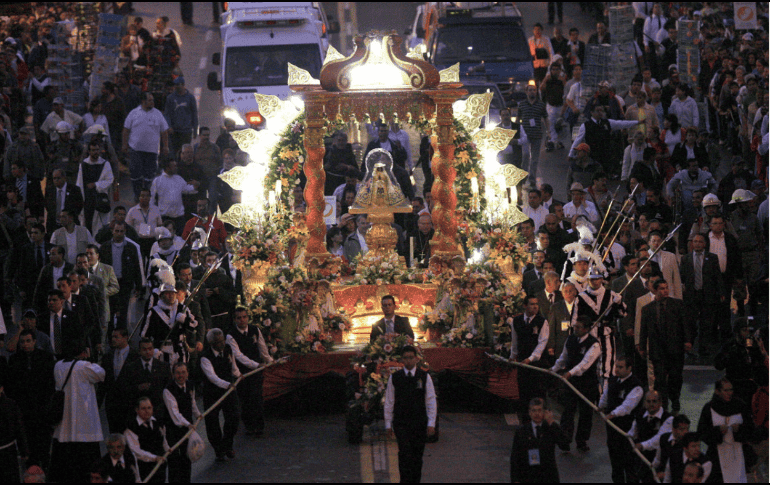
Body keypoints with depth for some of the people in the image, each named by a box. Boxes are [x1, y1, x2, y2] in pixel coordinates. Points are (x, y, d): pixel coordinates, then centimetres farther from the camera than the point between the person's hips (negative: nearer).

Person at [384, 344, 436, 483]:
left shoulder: (425, 377, 1)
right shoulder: (394, 378, 2)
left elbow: (431, 401, 2)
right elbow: (389, 402, 7)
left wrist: (431, 424, -4)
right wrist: (388, 424, 6)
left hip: (419, 424, 1)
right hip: (401, 423, -1)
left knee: (417, 456, 6)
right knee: (404, 453, -16)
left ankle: (416, 481, 18)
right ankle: (405, 481, -14)